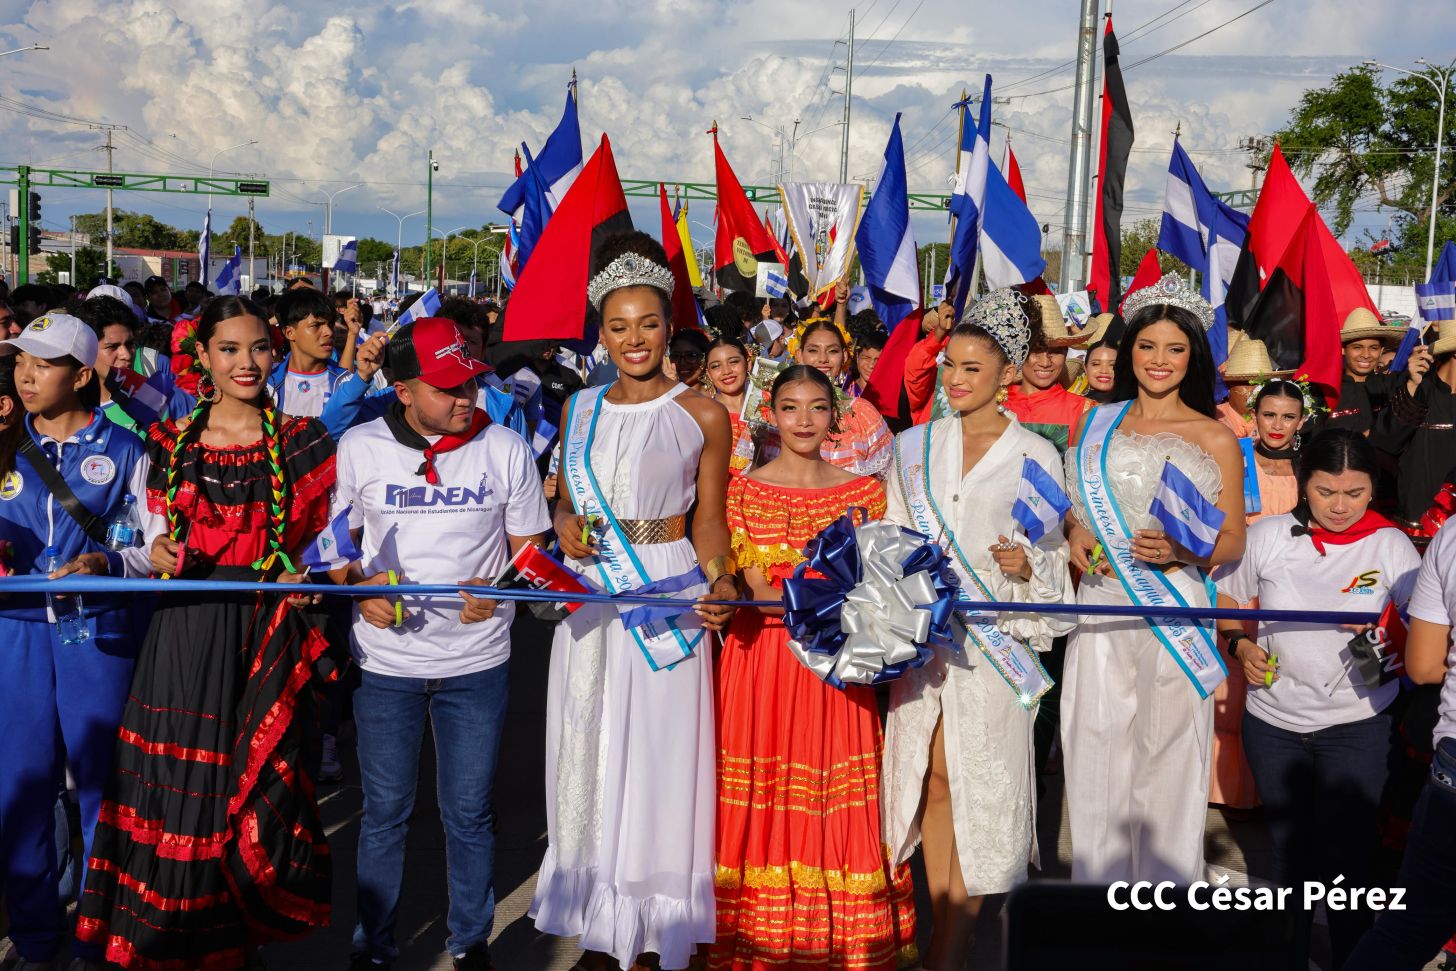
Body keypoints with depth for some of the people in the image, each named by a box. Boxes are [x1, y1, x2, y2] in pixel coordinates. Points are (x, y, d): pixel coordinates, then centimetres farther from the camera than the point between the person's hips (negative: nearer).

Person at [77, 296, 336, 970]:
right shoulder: (169, 442, 7)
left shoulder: (301, 441, 3)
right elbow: (156, 541, 13)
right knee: (179, 789, 3)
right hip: (188, 630, 1)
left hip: (266, 635, -1)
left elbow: (322, 538, 7)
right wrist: (159, 554, -8)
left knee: (256, 786, 4)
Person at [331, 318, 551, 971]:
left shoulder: (504, 448, -3)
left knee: (469, 814, 10)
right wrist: (359, 588, -12)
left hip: (476, 662, 0)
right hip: (385, 660, 0)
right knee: (384, 814, 11)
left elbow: (529, 548, 4)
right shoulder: (359, 447, -3)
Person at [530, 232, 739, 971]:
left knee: (659, 758, 0)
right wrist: (564, 525, -6)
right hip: (590, 598, 4)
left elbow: (709, 520, 0)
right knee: (588, 757, 8)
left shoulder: (701, 415, -1)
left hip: (669, 597, -4)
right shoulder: (580, 411, 10)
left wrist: (720, 581, -18)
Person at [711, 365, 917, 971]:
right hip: (762, 660, -1)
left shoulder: (863, 492, 8)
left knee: (837, 804, 2)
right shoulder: (743, 490, 3)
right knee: (765, 797, 1)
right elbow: (751, 591, -5)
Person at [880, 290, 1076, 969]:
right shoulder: (914, 446, 9)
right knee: (934, 777, 4)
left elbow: (1052, 557, 2)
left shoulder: (1034, 455, 1)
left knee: (981, 778, -2)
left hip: (996, 633, -3)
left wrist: (1026, 565, -18)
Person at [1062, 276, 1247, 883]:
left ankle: (1165, 888, 16)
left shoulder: (1215, 439, 3)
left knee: (1166, 754, -1)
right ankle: (1098, 882, 19)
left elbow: (1234, 541, 4)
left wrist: (1180, 550, -16)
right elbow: (1075, 506, 22)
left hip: (1174, 608, -2)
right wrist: (1074, 534, 0)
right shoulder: (1096, 424, 12)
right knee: (1096, 750, 4)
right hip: (1101, 604, 3)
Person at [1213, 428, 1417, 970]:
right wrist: (1240, 646, -8)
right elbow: (1226, 604, 9)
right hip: (1273, 722, 2)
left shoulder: (1391, 545, -6)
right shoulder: (1268, 536, -3)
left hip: (1355, 726, -2)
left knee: (1347, 858, -2)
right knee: (1290, 850, 16)